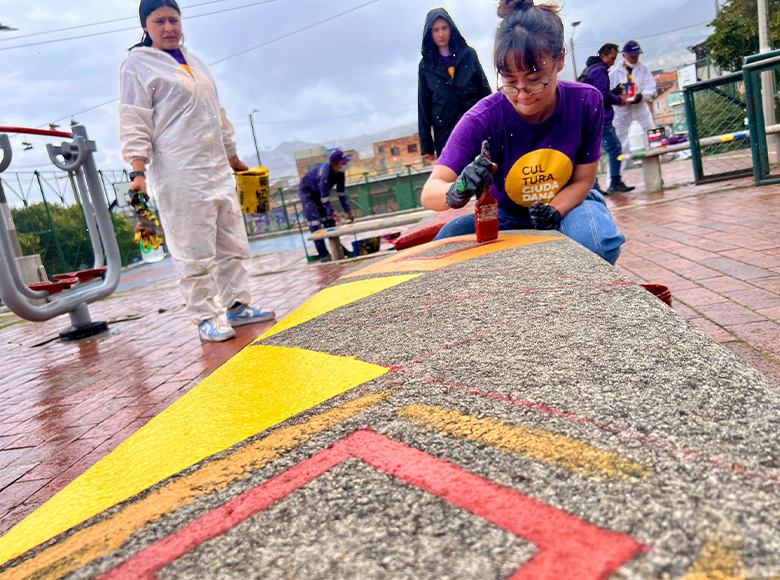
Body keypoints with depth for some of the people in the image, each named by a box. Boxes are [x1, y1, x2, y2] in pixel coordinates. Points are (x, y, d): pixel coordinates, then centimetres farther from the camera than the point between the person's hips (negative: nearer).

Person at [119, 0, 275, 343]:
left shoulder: (194, 62, 23)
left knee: (233, 244, 7)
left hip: (217, 169, 7)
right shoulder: (137, 64, 2)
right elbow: (135, 124, -6)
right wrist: (138, 172, -16)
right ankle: (205, 318, 1)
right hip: (179, 174, -7)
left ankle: (237, 305, 16)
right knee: (195, 251, -7)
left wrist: (234, 160, 28)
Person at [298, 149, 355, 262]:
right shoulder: (324, 173, -37)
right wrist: (333, 213, -42)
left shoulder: (340, 173, -13)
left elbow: (342, 194, -6)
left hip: (318, 192, 8)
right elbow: (325, 199, -36)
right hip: (306, 191, -8)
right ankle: (323, 254, -16)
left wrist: (348, 211, -9)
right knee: (315, 223, -15)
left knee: (329, 220, 6)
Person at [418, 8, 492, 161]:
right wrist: (426, 144, 4)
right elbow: (423, 105, 9)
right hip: (445, 130, 0)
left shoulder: (469, 54, 11)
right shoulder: (426, 65, 10)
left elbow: (485, 90, 12)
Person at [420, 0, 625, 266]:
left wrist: (554, 211, -30)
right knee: (449, 239, -28)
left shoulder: (586, 102, -17)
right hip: (507, 218, 0)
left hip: (569, 204, 0)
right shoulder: (483, 119, -23)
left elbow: (583, 180, -8)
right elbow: (430, 192, -28)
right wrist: (458, 192, -53)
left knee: (597, 241, -35)